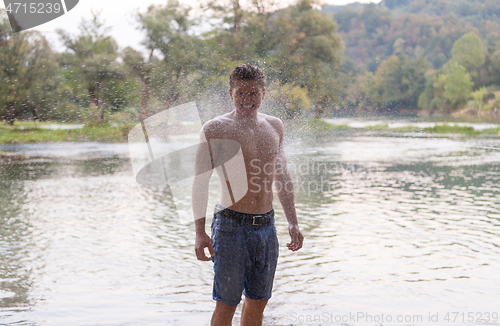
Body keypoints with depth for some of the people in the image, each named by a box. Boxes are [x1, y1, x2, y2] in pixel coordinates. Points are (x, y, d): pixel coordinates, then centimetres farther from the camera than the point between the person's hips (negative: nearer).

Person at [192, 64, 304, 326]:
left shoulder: (274, 127, 10)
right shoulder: (215, 130, -6)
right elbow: (200, 182, -6)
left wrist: (293, 223, 14)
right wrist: (200, 233, -12)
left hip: (266, 226, 5)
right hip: (232, 226, -5)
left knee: (258, 301, 12)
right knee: (226, 304, -2)